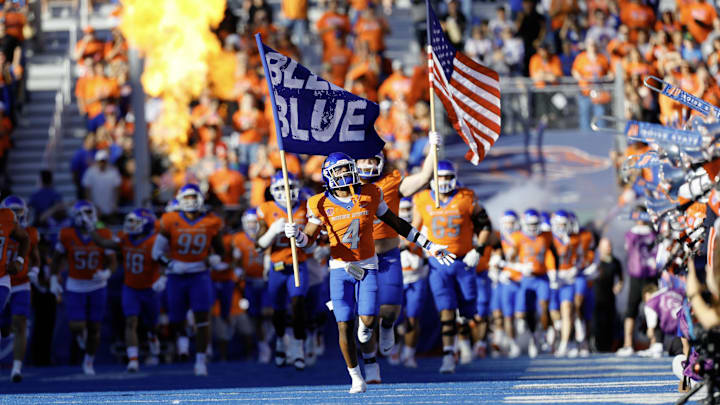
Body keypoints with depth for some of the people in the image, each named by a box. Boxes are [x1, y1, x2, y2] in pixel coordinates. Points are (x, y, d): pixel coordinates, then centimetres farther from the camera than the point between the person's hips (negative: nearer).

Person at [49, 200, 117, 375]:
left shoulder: (103, 236, -11)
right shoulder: (67, 236, -11)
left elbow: (112, 261, -6)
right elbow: (57, 258, 3)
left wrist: (106, 274, -27)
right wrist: (54, 280, -3)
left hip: (97, 287, 1)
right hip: (75, 287, -1)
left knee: (94, 328, 6)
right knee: (77, 327, -11)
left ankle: (89, 362, 28)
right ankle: (81, 334, 29)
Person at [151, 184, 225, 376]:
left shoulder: (211, 223, 0)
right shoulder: (170, 222, -4)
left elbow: (218, 252, 13)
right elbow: (157, 253, 1)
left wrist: (211, 261, -8)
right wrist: (171, 265, -15)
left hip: (200, 275, 0)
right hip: (176, 277, 0)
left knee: (203, 319, -10)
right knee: (175, 319, 3)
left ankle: (200, 360, -5)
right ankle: (182, 337, 37)